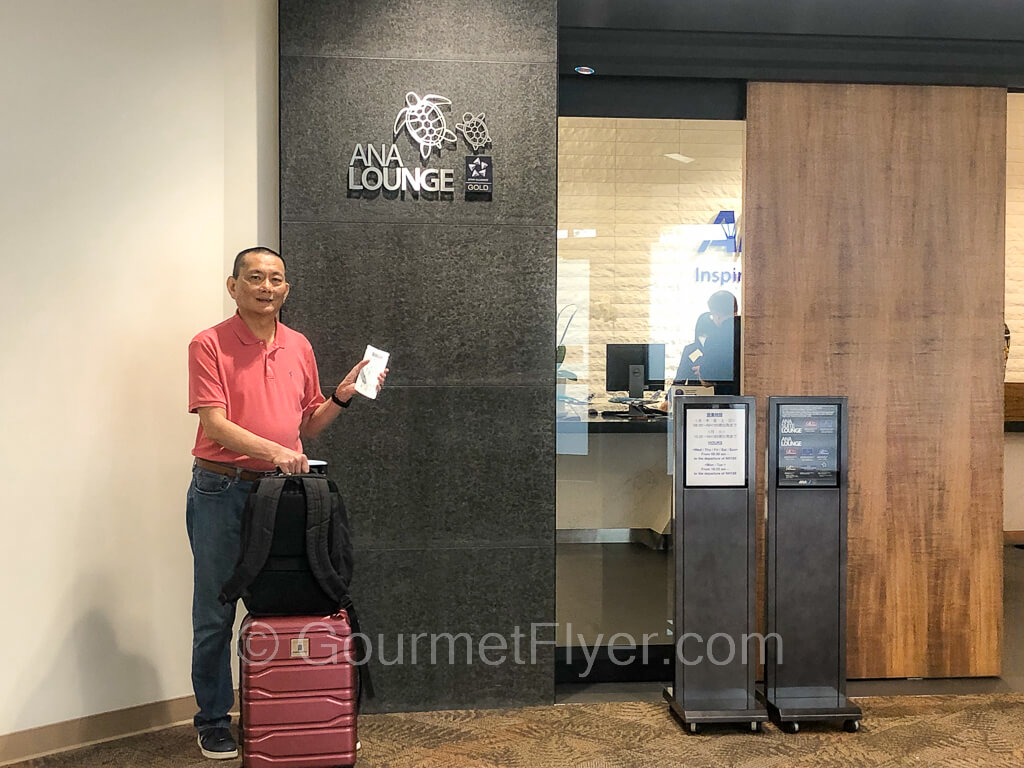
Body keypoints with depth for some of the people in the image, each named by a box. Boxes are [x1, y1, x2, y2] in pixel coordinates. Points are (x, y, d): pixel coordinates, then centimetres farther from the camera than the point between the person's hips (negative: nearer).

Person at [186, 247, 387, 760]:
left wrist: (343, 395, -1)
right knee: (215, 612, 4)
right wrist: (273, 449, -26)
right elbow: (215, 424, -13)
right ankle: (213, 719, 19)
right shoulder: (209, 345, -5)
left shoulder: (299, 347, 11)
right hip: (222, 490, -4)